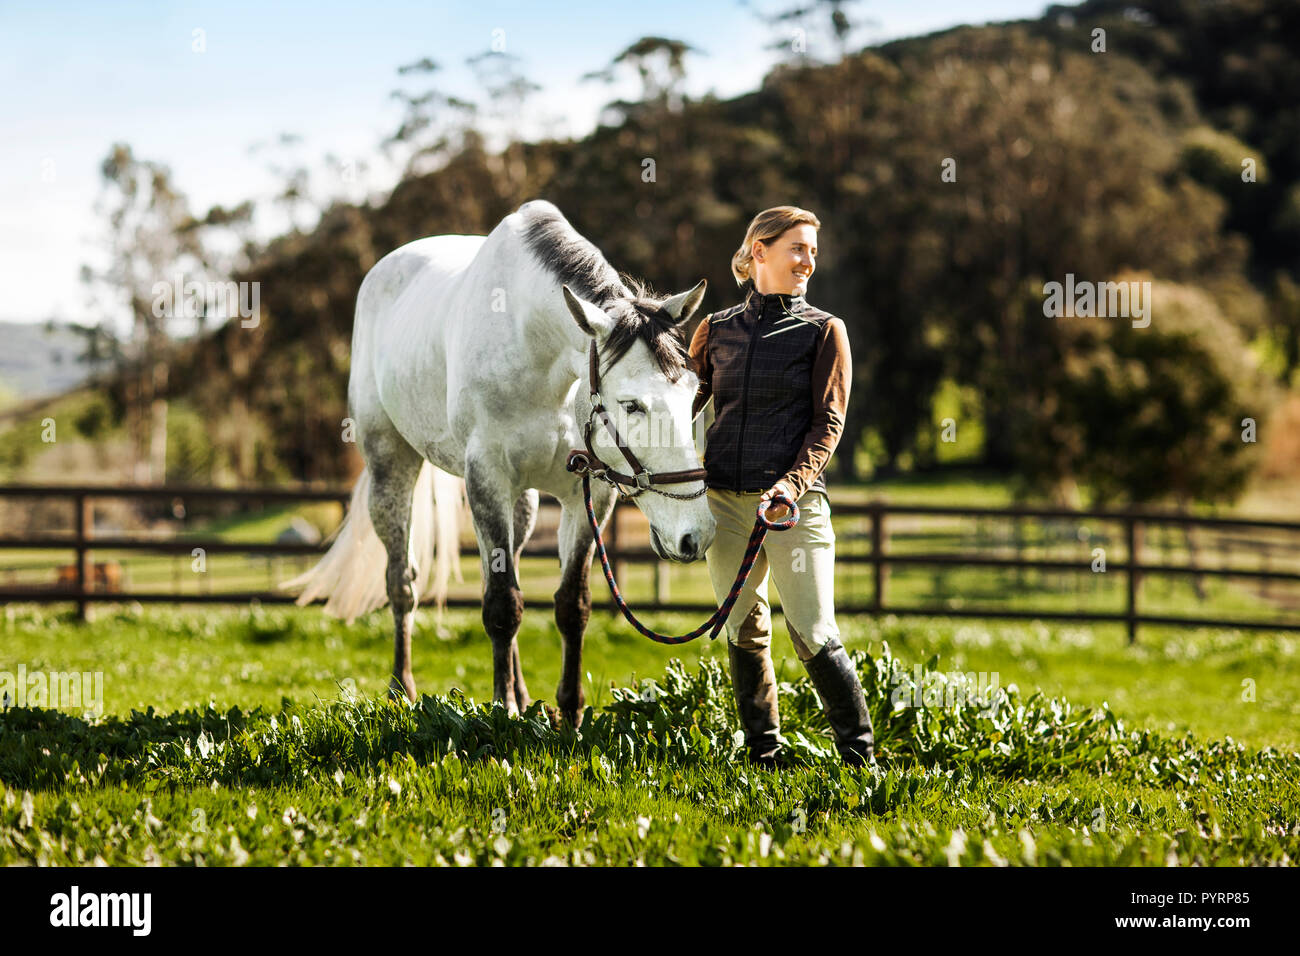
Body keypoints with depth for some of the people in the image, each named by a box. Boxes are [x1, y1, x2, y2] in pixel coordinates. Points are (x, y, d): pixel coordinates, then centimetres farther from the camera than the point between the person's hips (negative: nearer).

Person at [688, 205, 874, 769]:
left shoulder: (823, 331, 3)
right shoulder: (717, 330, 11)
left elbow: (828, 421, -3)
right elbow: (682, 404, 18)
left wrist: (793, 481, -18)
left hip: (795, 502, -3)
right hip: (725, 500, 3)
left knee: (812, 634, -9)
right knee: (743, 632, 8)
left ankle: (859, 755, 0)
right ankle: (764, 755, 18)